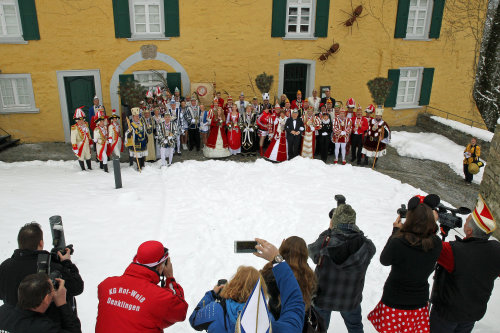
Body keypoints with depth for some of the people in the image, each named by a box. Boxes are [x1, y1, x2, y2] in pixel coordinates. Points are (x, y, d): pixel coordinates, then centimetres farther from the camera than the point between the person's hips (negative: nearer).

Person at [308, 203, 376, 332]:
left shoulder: (324, 244, -30)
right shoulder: (368, 246, -25)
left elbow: (311, 250, -9)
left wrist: (330, 229, -6)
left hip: (322, 298, -1)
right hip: (350, 300, 2)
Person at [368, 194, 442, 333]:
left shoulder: (398, 242, -27)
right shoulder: (436, 244, -16)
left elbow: (384, 260, -7)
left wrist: (395, 231, -2)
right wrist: (432, 224, 3)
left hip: (394, 304, -3)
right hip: (420, 304, 3)